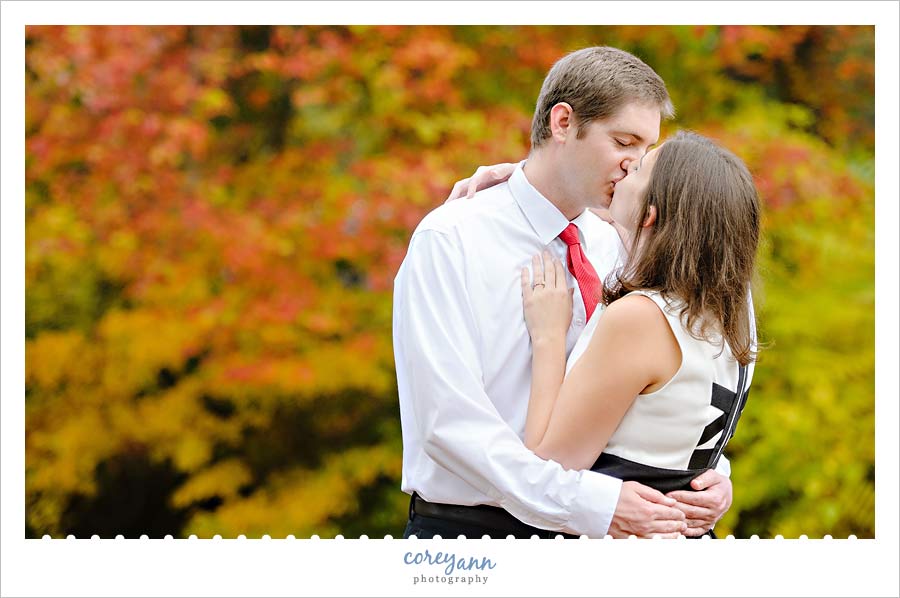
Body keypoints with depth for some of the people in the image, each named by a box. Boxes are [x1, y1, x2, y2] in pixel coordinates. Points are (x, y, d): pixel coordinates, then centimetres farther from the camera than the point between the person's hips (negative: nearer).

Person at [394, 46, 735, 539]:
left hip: (585, 531, 5)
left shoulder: (614, 250, 8)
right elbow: (450, 418, -19)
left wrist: (709, 472, -11)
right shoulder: (451, 240, -10)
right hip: (467, 525, -5)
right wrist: (591, 502, -27)